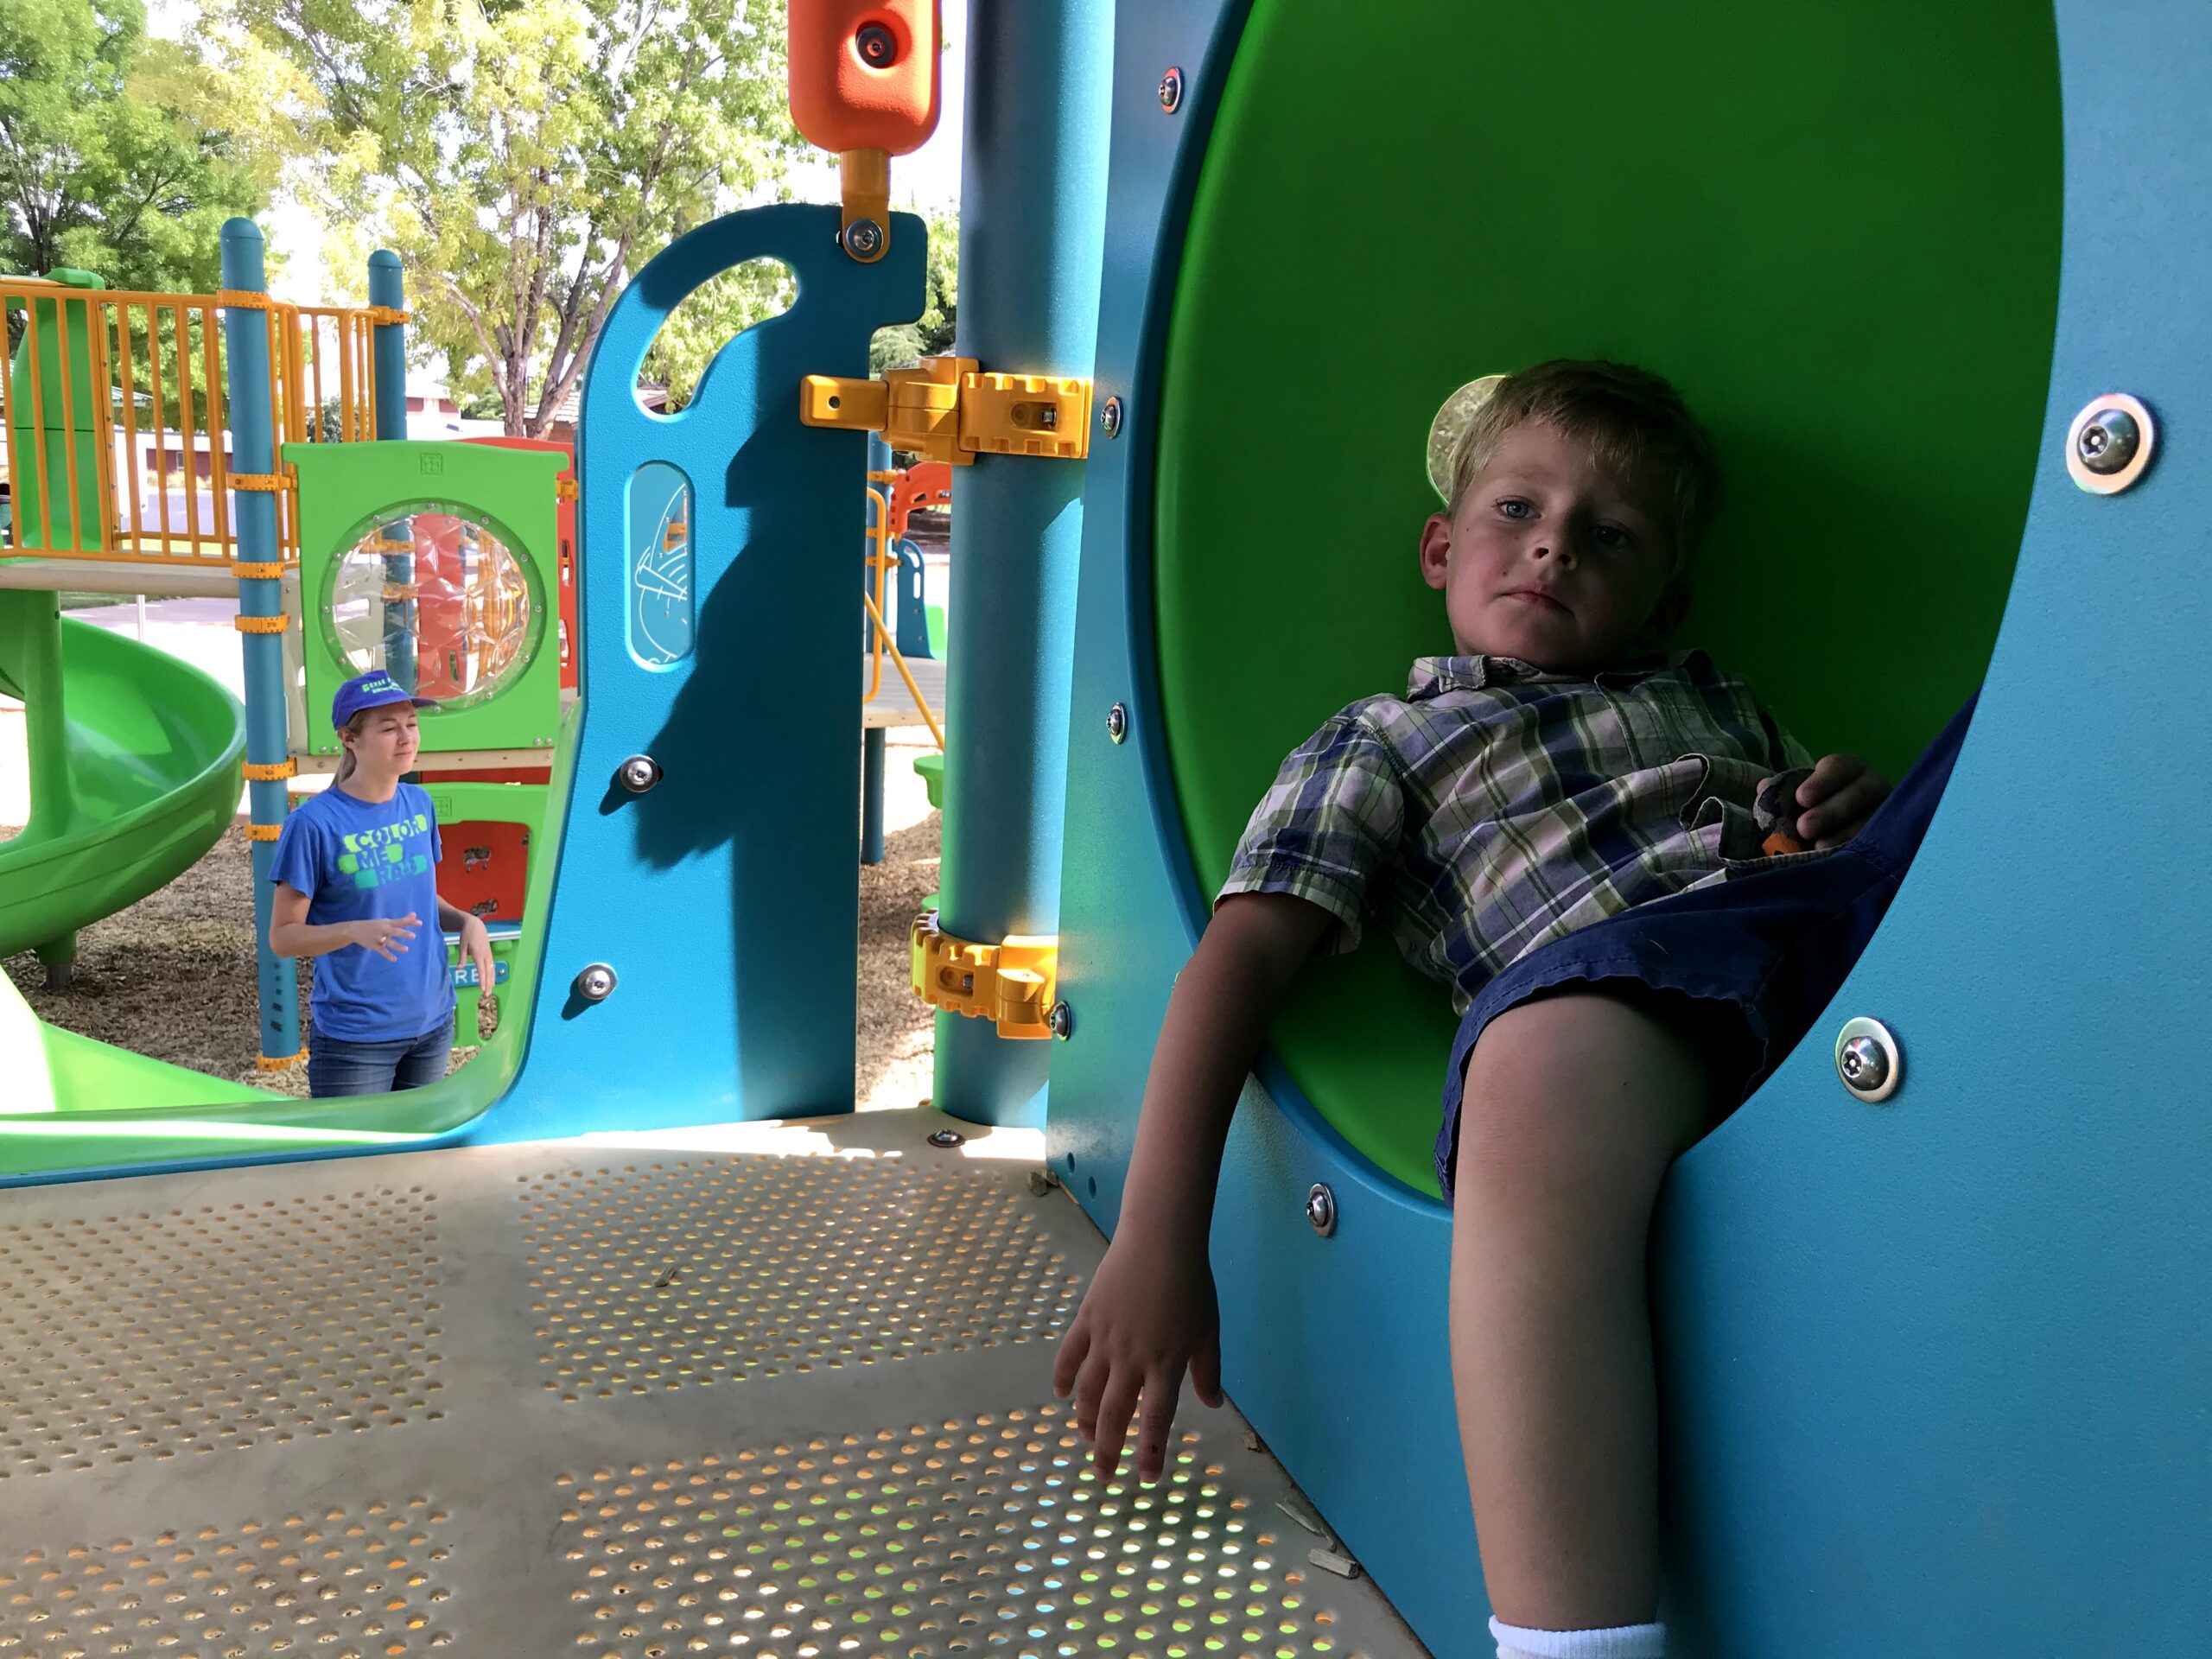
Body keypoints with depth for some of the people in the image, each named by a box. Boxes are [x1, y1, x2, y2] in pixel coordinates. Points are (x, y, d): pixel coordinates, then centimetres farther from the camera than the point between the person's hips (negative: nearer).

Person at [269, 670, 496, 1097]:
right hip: (355, 1039, -6)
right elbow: (282, 936, -11)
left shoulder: (419, 802, 3)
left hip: (432, 1024, 6)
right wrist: (355, 931, -28)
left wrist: (466, 920, -5)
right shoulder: (314, 822, -15)